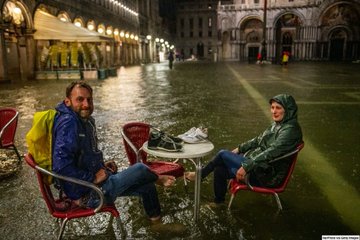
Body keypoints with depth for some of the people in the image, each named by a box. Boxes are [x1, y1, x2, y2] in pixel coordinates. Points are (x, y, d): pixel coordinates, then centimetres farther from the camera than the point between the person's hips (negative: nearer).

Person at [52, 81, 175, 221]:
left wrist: (101, 165, 6)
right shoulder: (68, 123, -24)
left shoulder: (86, 120, 7)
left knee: (147, 186, 15)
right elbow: (61, 166, -32)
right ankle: (159, 179, 28)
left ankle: (156, 220, 41)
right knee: (140, 169, -8)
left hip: (96, 182, 10)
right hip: (87, 194, -10)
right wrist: (93, 178, -22)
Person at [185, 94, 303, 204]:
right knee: (220, 169, -3)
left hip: (267, 174, -8)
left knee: (223, 154, -10)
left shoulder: (290, 129, -20)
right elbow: (259, 140, 20)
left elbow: (270, 153, -28)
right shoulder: (277, 124, 9)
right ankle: (218, 202, 16)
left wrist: (246, 167, -30)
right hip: (258, 164, 8)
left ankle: (199, 175, 11)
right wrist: (240, 148, 15)